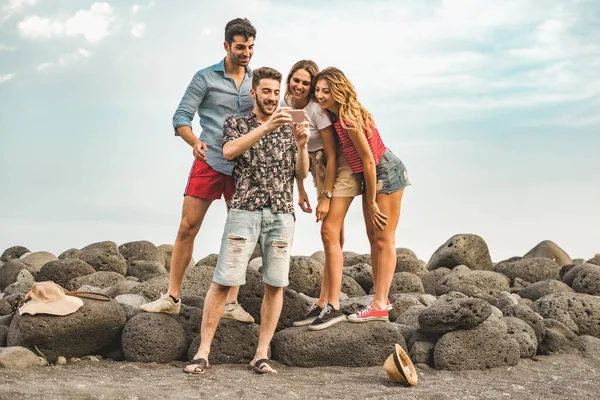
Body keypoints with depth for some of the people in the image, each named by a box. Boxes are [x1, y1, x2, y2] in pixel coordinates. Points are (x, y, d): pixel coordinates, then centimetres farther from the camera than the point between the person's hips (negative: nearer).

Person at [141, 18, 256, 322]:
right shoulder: (206, 78, -2)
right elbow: (181, 117, -5)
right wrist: (194, 141, -24)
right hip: (209, 162, -2)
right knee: (187, 228, -3)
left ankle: (231, 303, 12)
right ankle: (171, 297, 6)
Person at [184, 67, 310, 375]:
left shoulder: (288, 128, 17)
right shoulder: (236, 123, 10)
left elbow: (301, 173, 9)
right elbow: (229, 151, -12)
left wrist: (301, 144, -9)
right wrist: (266, 127, -20)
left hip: (281, 213, 3)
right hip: (245, 209, -3)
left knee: (275, 284, -1)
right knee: (223, 280, -7)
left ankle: (261, 354, 6)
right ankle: (202, 352, -2)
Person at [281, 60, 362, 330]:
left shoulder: (317, 109, -22)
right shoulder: (286, 107, 0)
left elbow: (332, 155, -19)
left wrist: (326, 196, -17)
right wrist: (301, 190, 8)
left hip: (340, 170, -7)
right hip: (319, 170, 7)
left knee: (329, 232, -13)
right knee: (333, 237, 10)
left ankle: (334, 306, -10)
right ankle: (322, 304, 12)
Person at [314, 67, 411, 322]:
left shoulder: (348, 120, -26)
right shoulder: (334, 115, 1)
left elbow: (368, 160, -22)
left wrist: (372, 202, -15)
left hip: (387, 173, -9)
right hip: (371, 176, 9)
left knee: (384, 239, -7)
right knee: (373, 237, 11)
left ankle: (380, 306, -4)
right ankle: (381, 298, 19)